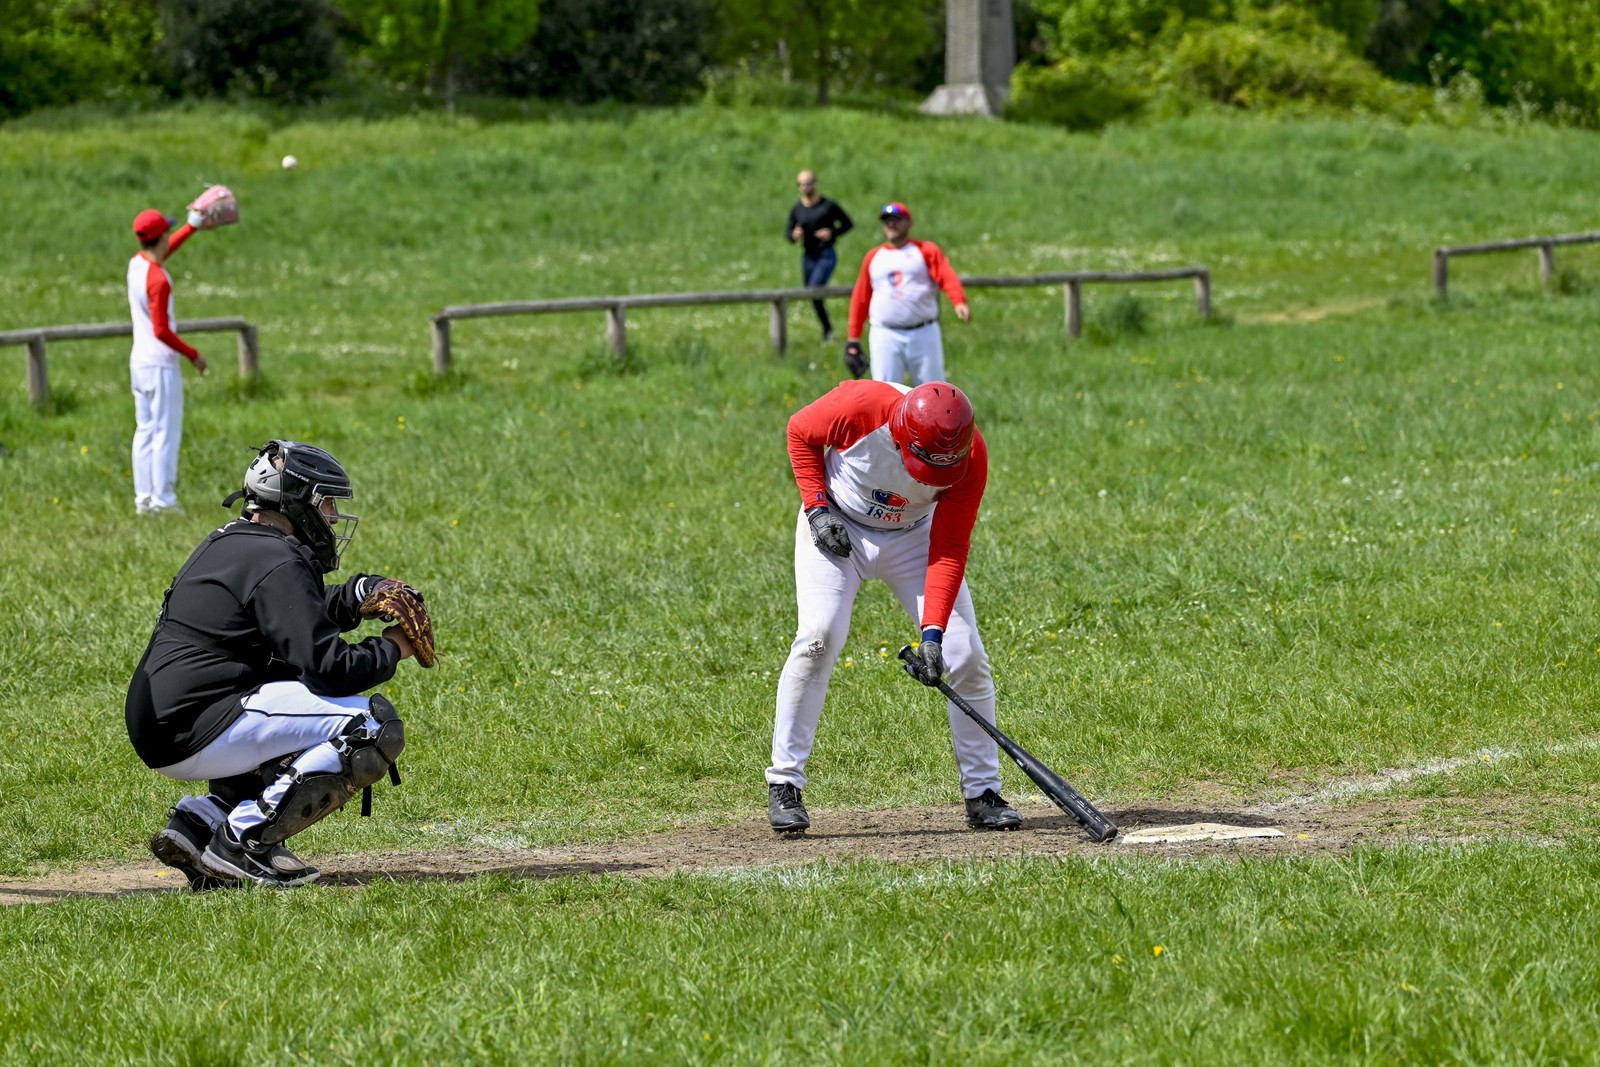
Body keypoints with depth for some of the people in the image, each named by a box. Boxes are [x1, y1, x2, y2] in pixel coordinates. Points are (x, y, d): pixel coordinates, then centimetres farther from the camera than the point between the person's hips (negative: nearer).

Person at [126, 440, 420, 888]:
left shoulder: (229, 543, 19)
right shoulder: (277, 564, -12)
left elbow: (297, 617, 32)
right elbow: (327, 666, -18)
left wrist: (357, 594, 14)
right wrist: (391, 650, 0)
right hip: (198, 730, -10)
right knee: (376, 726, -12)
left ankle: (199, 821, 12)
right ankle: (245, 838, -12)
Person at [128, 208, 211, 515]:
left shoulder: (136, 264, 4)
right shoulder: (158, 280, -20)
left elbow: (166, 249, 26)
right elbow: (162, 331, -21)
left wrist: (193, 225, 33)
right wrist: (193, 355, -11)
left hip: (139, 361, 9)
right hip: (161, 364, -9)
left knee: (145, 431, 11)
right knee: (166, 432, -4)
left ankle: (144, 499, 11)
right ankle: (163, 500, -5)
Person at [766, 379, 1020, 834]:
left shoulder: (970, 457, -27)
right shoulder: (860, 407, -33)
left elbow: (948, 552, -22)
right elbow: (800, 431, -10)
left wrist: (933, 632, -31)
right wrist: (816, 508, -18)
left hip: (914, 536, 2)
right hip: (836, 526, -2)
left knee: (967, 655, -7)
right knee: (819, 636, -23)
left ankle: (983, 792, 8)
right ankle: (784, 786, -14)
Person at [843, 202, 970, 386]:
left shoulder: (926, 250, 5)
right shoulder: (873, 257, 14)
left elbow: (947, 277, -11)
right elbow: (860, 299, 16)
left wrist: (959, 303, -31)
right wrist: (853, 339, 11)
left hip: (923, 335, -2)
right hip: (885, 335, 2)